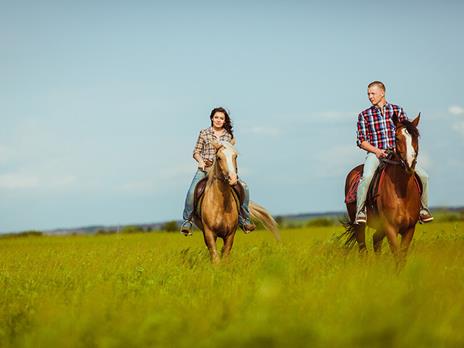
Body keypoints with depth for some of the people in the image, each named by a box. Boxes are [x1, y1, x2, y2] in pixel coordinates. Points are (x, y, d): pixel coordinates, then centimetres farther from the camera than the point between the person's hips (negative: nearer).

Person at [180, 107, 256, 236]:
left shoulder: (229, 135, 12)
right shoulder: (204, 133, 7)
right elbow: (196, 152, 9)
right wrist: (201, 161, -11)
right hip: (205, 168, -2)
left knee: (243, 187, -18)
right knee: (192, 192, -27)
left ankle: (244, 220, -6)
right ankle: (187, 221, -9)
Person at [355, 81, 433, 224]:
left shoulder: (398, 111, 10)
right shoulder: (364, 115, 7)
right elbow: (361, 140, 4)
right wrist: (376, 150, -12)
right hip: (375, 154, -2)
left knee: (423, 176, -14)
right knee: (367, 177, -34)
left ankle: (423, 209, 5)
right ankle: (360, 212, -23)